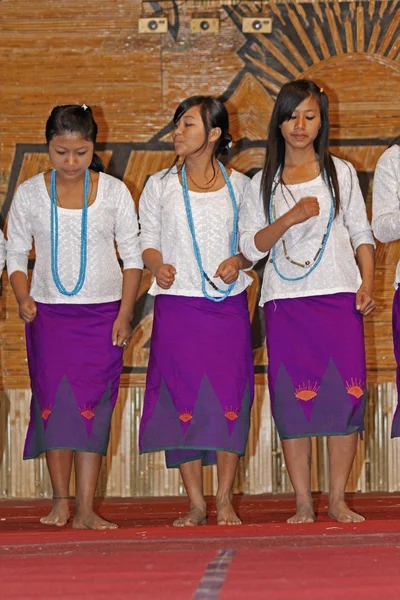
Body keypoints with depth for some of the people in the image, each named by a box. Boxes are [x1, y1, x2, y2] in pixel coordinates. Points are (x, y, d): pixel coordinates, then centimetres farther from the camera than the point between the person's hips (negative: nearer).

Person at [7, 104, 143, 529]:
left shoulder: (113, 192, 2)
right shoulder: (29, 194, 3)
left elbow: (132, 255, 5)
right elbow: (16, 255, 8)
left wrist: (125, 314, -3)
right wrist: (23, 298, -10)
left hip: (102, 314, 0)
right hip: (48, 313, 0)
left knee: (93, 406, -4)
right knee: (54, 402, -7)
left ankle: (85, 510, -3)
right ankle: (60, 499, 5)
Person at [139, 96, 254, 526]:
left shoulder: (238, 185, 8)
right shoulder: (160, 185, 8)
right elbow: (149, 241, 8)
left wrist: (238, 261, -9)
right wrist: (158, 267, -13)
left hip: (228, 303, 0)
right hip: (177, 303, 0)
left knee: (230, 399, -3)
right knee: (182, 399, -2)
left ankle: (225, 502, 4)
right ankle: (195, 504, 4)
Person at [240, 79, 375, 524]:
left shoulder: (340, 172, 11)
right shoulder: (262, 183, 11)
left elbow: (362, 233, 10)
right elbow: (251, 247, 4)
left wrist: (367, 283, -5)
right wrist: (290, 218, -12)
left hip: (339, 298, 0)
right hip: (285, 302, 1)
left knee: (346, 395, -6)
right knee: (292, 400, -2)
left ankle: (338, 500, 2)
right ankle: (303, 503, 4)